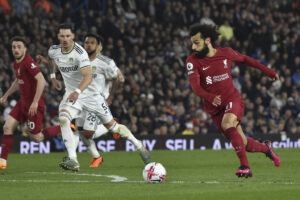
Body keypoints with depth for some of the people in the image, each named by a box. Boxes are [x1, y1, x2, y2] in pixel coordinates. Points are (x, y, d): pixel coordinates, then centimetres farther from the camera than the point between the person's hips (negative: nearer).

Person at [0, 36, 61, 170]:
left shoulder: (28, 62, -20)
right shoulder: (16, 63, 9)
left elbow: (41, 81, -29)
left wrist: (35, 102, -31)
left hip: (33, 105, -9)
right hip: (23, 102, 9)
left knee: (36, 138, -1)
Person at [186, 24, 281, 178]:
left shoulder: (226, 53, -3)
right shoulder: (192, 61, -8)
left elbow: (244, 59, 17)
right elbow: (195, 86, -20)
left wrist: (267, 71, 24)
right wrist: (210, 97, -40)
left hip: (233, 99, -2)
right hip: (215, 107, 2)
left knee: (227, 124, -33)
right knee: (243, 143, 5)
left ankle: (245, 166, -30)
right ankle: (266, 148, 39)